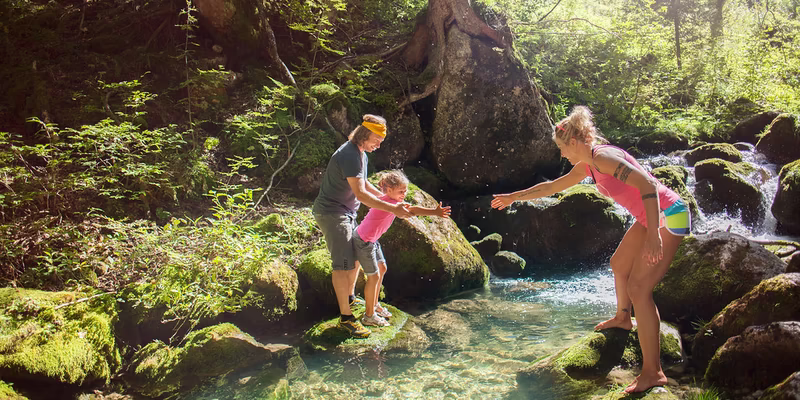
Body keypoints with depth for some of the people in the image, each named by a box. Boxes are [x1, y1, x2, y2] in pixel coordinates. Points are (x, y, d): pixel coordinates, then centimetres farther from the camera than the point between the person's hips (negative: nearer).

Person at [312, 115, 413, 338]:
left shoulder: (360, 153, 11)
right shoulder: (349, 155, -23)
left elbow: (364, 184, 24)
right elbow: (360, 194, -29)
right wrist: (392, 209, -30)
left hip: (346, 213, 10)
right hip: (332, 213, -10)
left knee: (356, 255, 18)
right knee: (343, 264, -10)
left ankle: (350, 299, 36)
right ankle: (345, 317, -5)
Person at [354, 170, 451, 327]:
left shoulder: (388, 200, 1)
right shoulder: (390, 203, -27)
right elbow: (412, 210, -38)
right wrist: (434, 212, -43)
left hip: (371, 240, 10)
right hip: (363, 241, -10)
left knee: (382, 268, 19)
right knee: (374, 276, -3)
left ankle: (374, 305, 35)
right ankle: (369, 315, 10)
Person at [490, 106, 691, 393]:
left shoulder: (603, 157, -20)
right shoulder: (586, 166, 10)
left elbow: (647, 184, -28)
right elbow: (551, 187, 21)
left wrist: (654, 235, -33)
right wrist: (514, 197, 25)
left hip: (667, 216, -10)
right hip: (650, 217, 10)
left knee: (639, 288, -13)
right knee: (619, 264, 25)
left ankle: (652, 372, -9)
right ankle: (622, 318, 52)